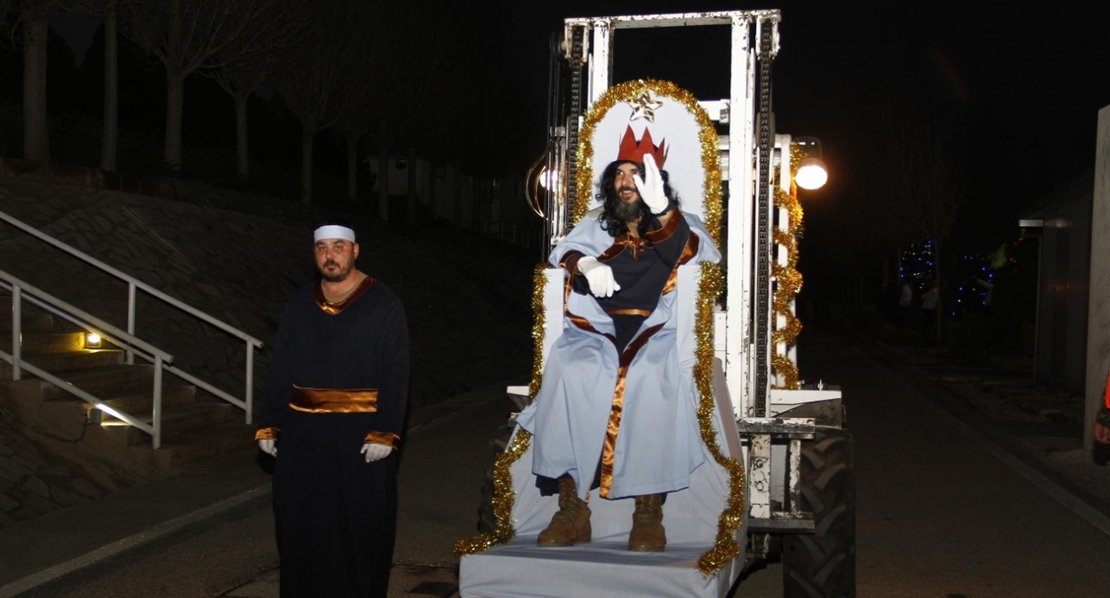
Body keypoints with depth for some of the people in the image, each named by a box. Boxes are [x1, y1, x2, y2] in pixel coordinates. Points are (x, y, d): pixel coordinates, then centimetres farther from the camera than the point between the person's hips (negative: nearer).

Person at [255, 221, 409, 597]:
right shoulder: (298, 305, 8)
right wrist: (268, 424, 2)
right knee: (299, 524, 10)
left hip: (360, 436, -3)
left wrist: (385, 433, -15)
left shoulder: (383, 306, -3)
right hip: (301, 435, 4)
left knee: (360, 526, 4)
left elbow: (396, 374, -8)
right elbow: (279, 368, 9)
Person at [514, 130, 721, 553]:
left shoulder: (678, 228, 13)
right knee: (567, 372, -32)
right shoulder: (595, 227, 22)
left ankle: (649, 512, -26)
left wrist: (661, 210, -27)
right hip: (595, 333, 2)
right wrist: (586, 263, -21)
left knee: (654, 378, -37)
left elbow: (703, 253, -9)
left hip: (654, 336, -2)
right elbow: (565, 250, 4)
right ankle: (572, 509, -25)